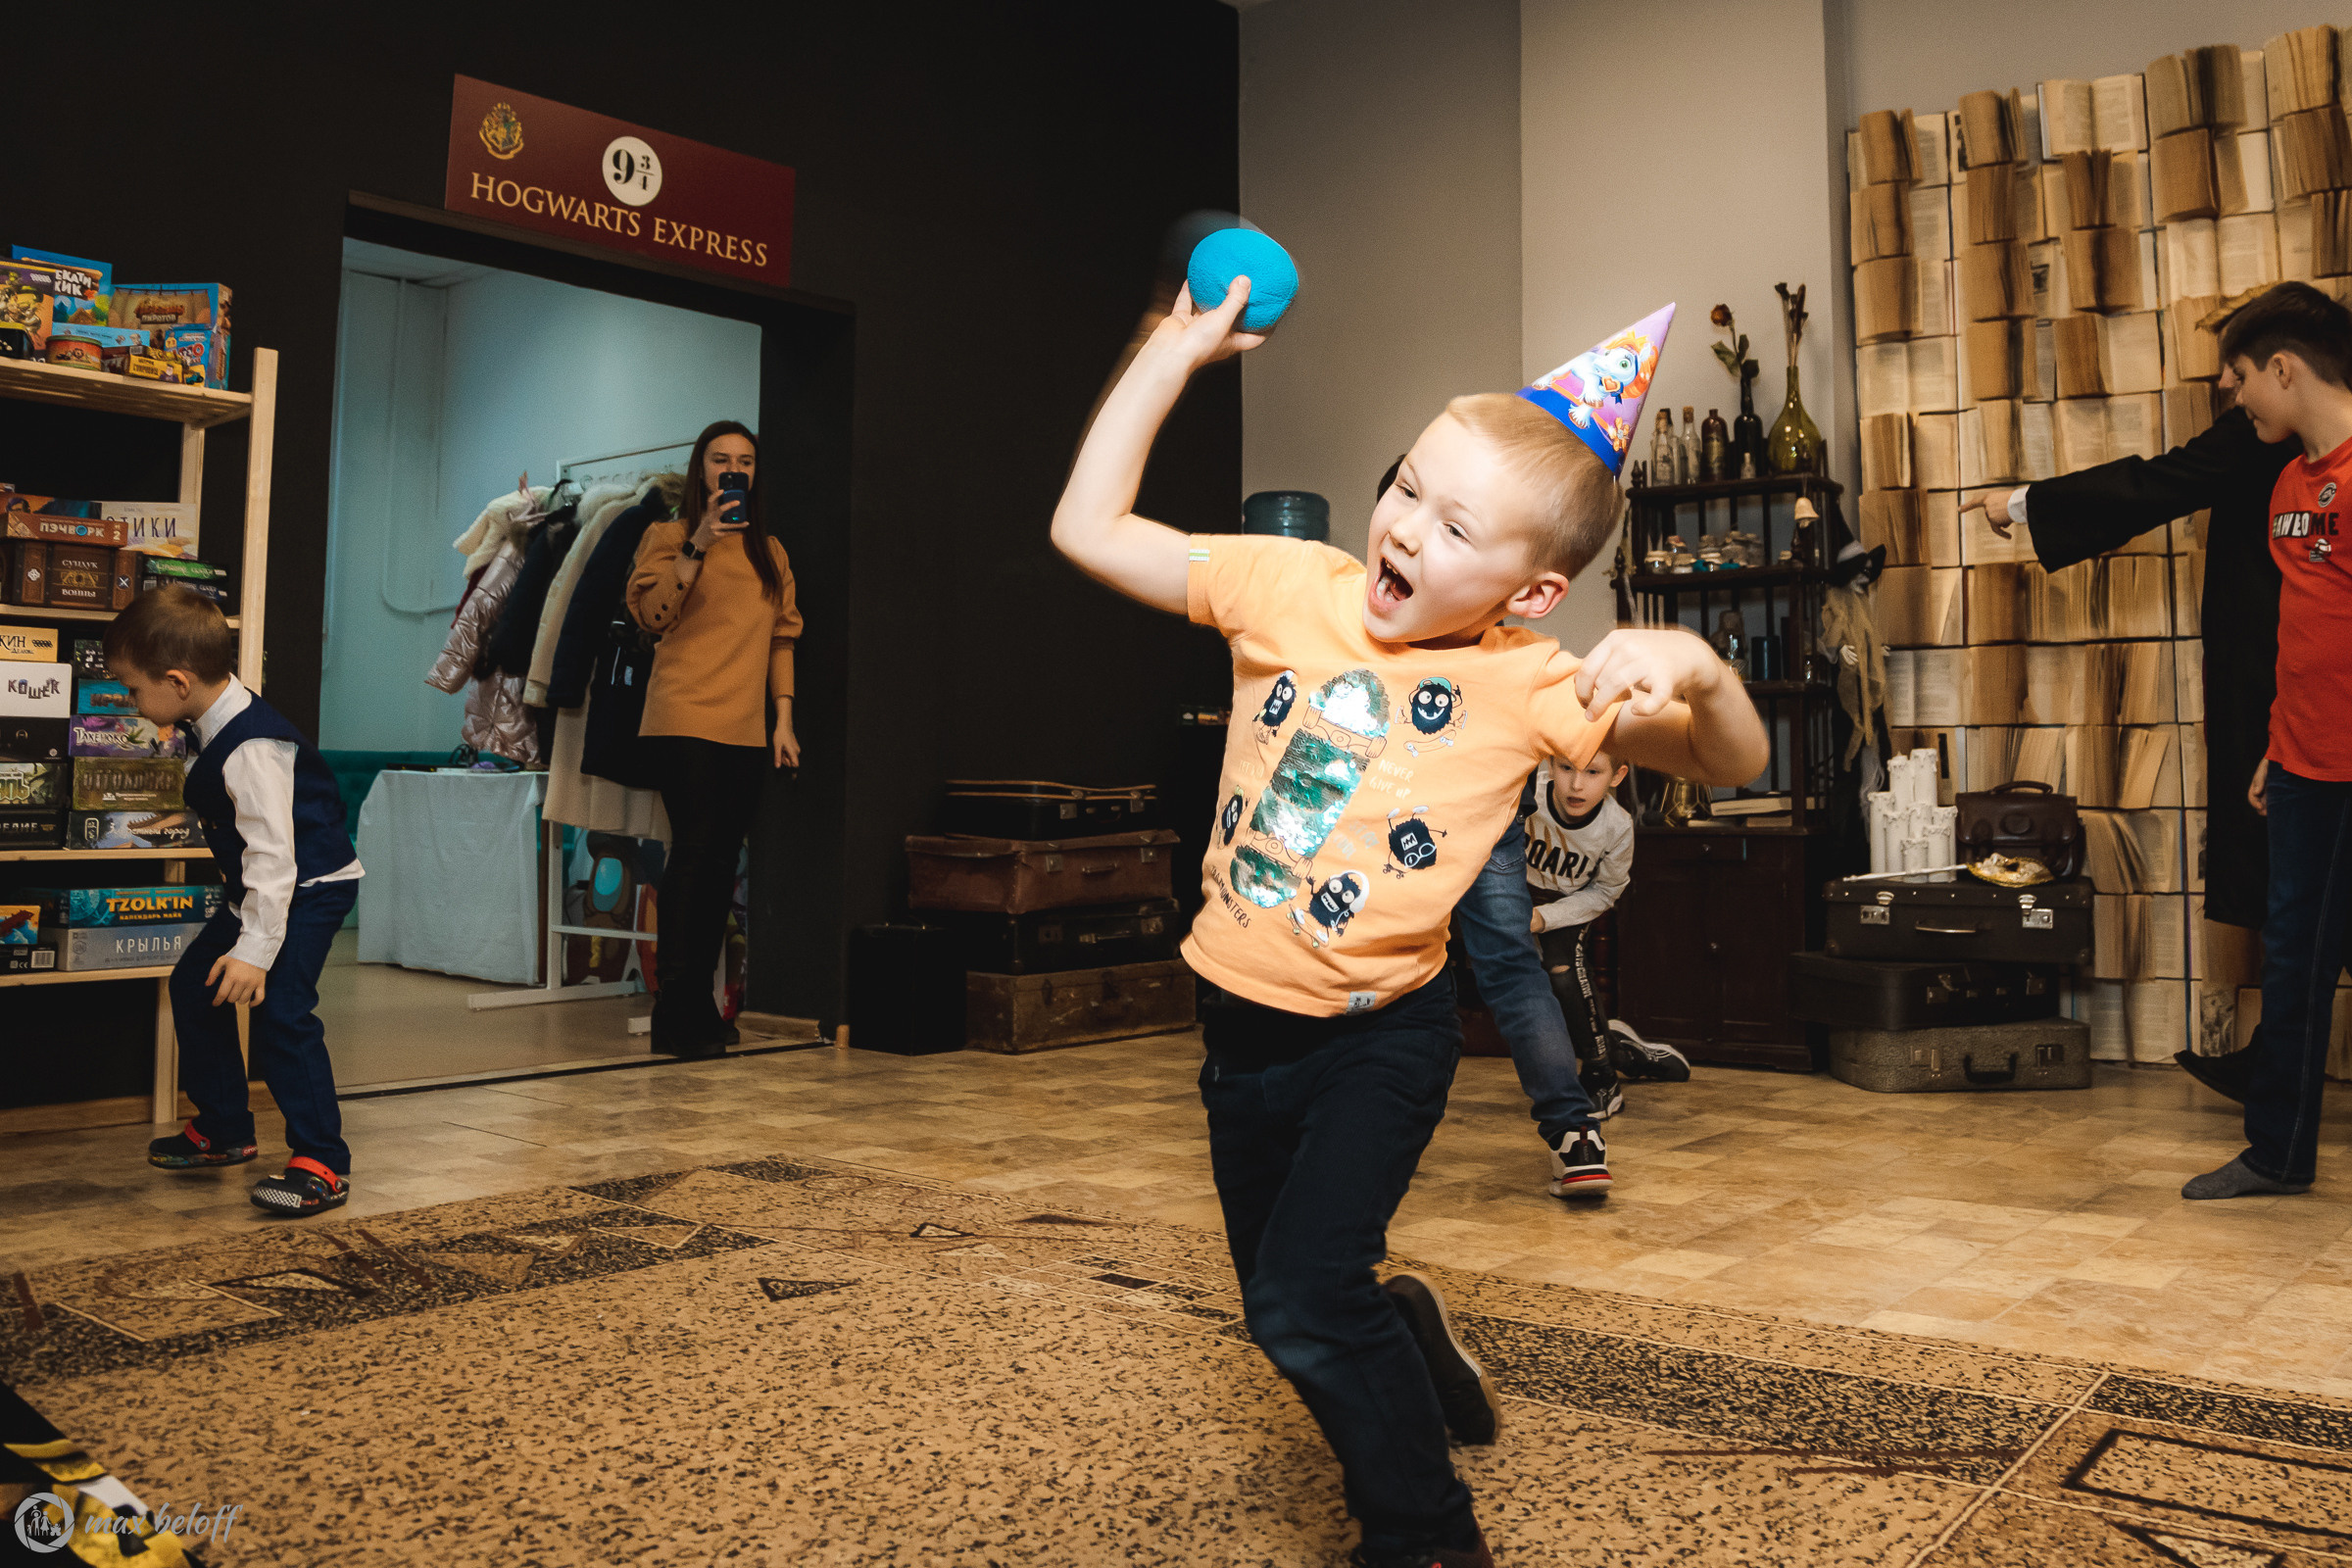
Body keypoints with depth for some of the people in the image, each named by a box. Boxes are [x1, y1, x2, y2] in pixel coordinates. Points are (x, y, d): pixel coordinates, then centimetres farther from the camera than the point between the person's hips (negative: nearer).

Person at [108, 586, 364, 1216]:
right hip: (258, 887, 11)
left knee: (280, 1010, -20)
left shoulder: (252, 748, -29)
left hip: (310, 888, -11)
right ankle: (221, 1131, 28)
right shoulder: (212, 726, 2)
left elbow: (272, 855, -31)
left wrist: (256, 949, -31)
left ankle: (322, 1163, -12)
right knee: (192, 985, 14)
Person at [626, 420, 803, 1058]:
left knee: (722, 863, 4)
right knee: (695, 850, -12)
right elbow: (650, 615, -9)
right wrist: (697, 546, -15)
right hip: (686, 718, -5)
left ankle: (698, 1007, 9)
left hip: (747, 728, 5)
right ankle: (677, 1011, -7)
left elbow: (782, 637, 18)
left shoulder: (770, 551, 19)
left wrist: (784, 720, 10)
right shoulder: (669, 535, 5)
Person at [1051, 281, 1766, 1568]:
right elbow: (1088, 527, -3)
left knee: (1302, 1304, -14)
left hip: (1381, 1034, -4)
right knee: (1285, 1303, 17)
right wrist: (1175, 350, -5)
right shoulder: (1292, 588, -8)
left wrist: (1692, 668, -32)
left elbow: (1733, 764, -10)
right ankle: (1409, 1347, 51)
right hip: (1243, 1024, 4)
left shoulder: (1526, 683, -13)